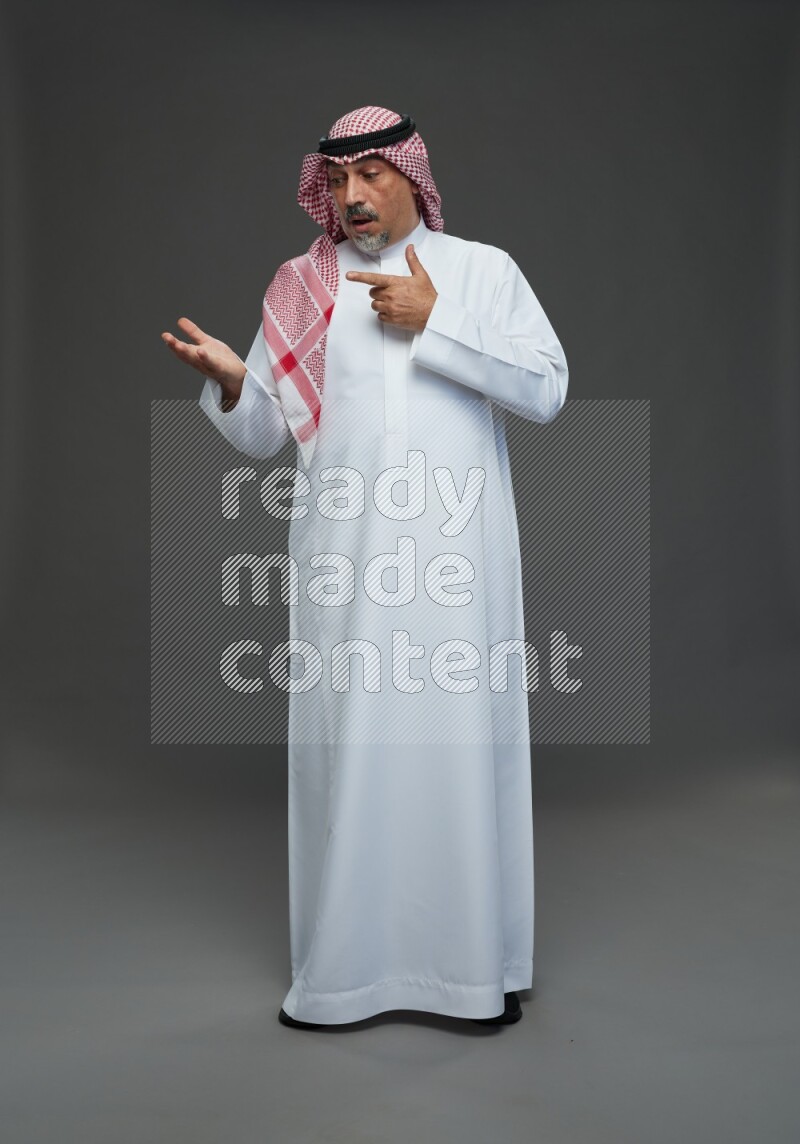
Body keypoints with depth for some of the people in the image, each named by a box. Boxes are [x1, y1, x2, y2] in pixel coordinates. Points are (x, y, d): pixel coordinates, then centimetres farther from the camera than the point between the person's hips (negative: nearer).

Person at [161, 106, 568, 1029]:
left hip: (457, 555, -1)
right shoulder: (301, 287, 11)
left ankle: (481, 963, 19)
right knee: (344, 750, 3)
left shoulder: (483, 270, 8)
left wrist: (433, 322, -10)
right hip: (343, 558, 1)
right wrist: (231, 381, -12)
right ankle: (343, 964, 19)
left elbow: (546, 390, -4)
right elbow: (263, 436, 9)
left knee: (465, 745, 3)